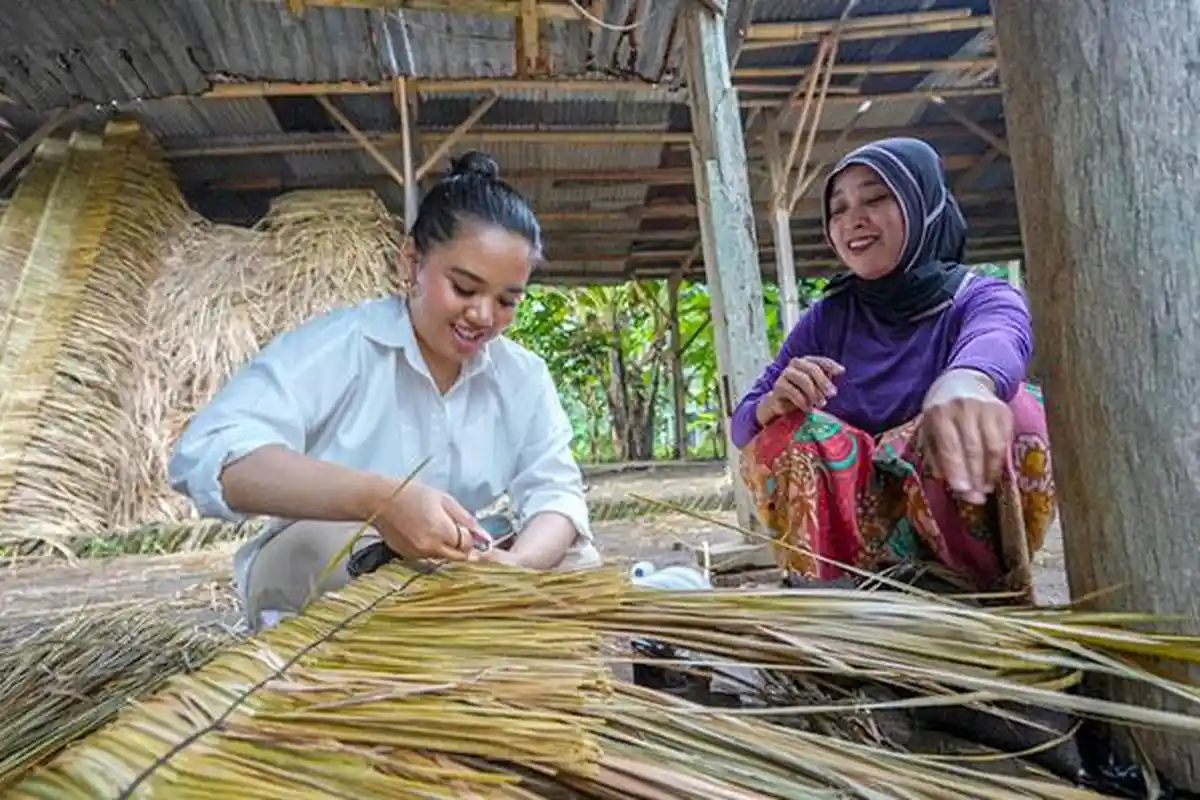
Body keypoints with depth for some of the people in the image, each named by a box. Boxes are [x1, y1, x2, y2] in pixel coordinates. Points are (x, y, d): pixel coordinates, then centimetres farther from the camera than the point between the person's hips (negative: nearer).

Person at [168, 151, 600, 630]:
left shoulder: (523, 376, -1)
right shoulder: (337, 345, -16)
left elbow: (556, 489, -10)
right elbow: (204, 453, -29)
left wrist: (515, 564, -34)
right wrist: (378, 499, -45)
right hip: (317, 577, -3)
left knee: (577, 558, -15)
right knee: (326, 546, -35)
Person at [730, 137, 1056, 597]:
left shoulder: (983, 298, -5)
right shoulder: (825, 319, 2)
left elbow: (997, 340, -33)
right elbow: (741, 428, -3)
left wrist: (966, 381, -58)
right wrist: (774, 402, -27)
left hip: (966, 537, -2)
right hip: (860, 524, 3)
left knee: (1010, 413, -27)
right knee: (783, 435, -20)